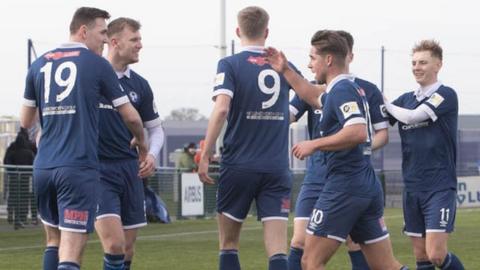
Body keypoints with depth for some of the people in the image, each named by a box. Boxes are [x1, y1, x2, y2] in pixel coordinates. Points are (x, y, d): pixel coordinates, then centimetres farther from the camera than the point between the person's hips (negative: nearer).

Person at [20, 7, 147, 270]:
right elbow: (131, 117, 5)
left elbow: (25, 121, 17)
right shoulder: (97, 64, 0)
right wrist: (141, 143, 25)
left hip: (43, 167, 5)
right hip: (79, 168, -5)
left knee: (54, 241, 21)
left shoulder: (40, 64, 11)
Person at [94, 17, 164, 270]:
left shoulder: (139, 85, 8)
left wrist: (152, 155, -1)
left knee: (127, 249, 8)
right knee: (114, 244, -18)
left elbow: (155, 127, 17)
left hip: (129, 170, 5)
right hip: (97, 170, -5)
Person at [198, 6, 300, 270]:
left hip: (238, 166, -2)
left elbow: (221, 109, -17)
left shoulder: (229, 65, -3)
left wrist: (205, 156, -14)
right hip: (277, 169, 2)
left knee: (228, 243, 14)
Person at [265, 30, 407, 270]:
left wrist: (314, 144, -18)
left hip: (344, 185, -10)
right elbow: (315, 98, 39)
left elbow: (358, 132, -26)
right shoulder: (350, 88, 19)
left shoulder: (342, 89, -11)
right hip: (368, 186, 10)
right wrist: (285, 71, 39)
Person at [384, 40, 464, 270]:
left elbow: (412, 116, -17)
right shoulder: (406, 99, 11)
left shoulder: (446, 95, -6)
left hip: (440, 188, -6)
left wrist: (384, 104, -2)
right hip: (412, 188, 6)